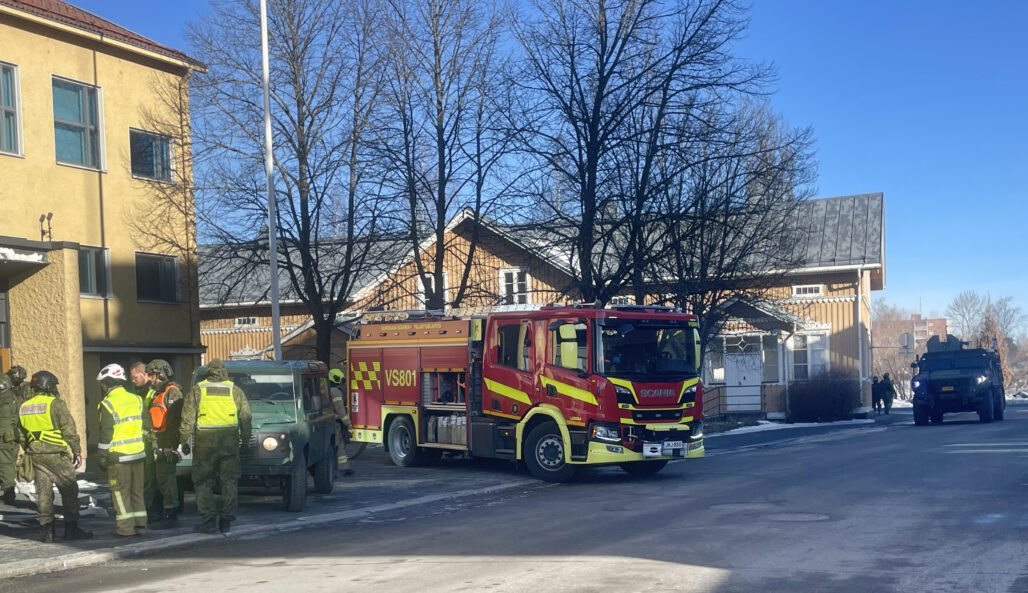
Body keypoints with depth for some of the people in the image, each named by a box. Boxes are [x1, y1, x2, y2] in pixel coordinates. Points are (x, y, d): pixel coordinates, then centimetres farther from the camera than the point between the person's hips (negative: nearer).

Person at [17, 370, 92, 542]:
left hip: (36, 455, 6)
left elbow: (21, 435, 17)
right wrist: (77, 451, -5)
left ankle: (47, 530, 8)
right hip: (56, 453, -6)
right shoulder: (56, 404, -10)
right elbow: (69, 430, -12)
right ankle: (71, 528, 6)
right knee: (69, 490, 4)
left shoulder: (24, 407, 11)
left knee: (44, 492, 9)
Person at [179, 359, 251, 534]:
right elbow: (245, 419, 9)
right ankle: (226, 521, 10)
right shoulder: (235, 391, 8)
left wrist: (184, 441, 7)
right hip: (230, 441, 2)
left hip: (205, 441, -2)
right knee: (229, 482, 9)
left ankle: (209, 521, 0)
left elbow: (187, 419, 0)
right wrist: (245, 441, 17)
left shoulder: (196, 390, 3)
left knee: (203, 482, 5)